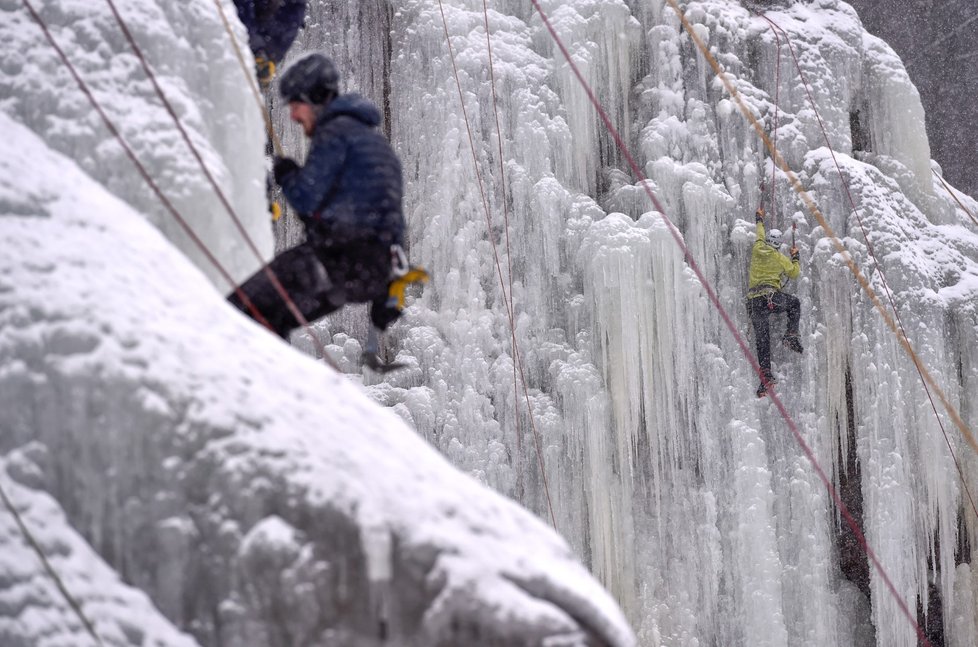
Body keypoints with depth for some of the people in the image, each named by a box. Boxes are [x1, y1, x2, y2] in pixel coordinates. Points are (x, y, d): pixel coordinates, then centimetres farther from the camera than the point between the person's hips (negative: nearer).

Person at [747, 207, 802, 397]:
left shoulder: (758, 249, 9)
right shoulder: (780, 258, 4)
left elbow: (760, 233, 31)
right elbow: (794, 273, 19)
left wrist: (759, 218, 50)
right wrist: (795, 256, 35)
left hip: (753, 301, 2)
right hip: (772, 297, -2)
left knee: (762, 341, 0)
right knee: (795, 303, 29)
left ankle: (766, 375, -10)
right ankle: (792, 335, 12)